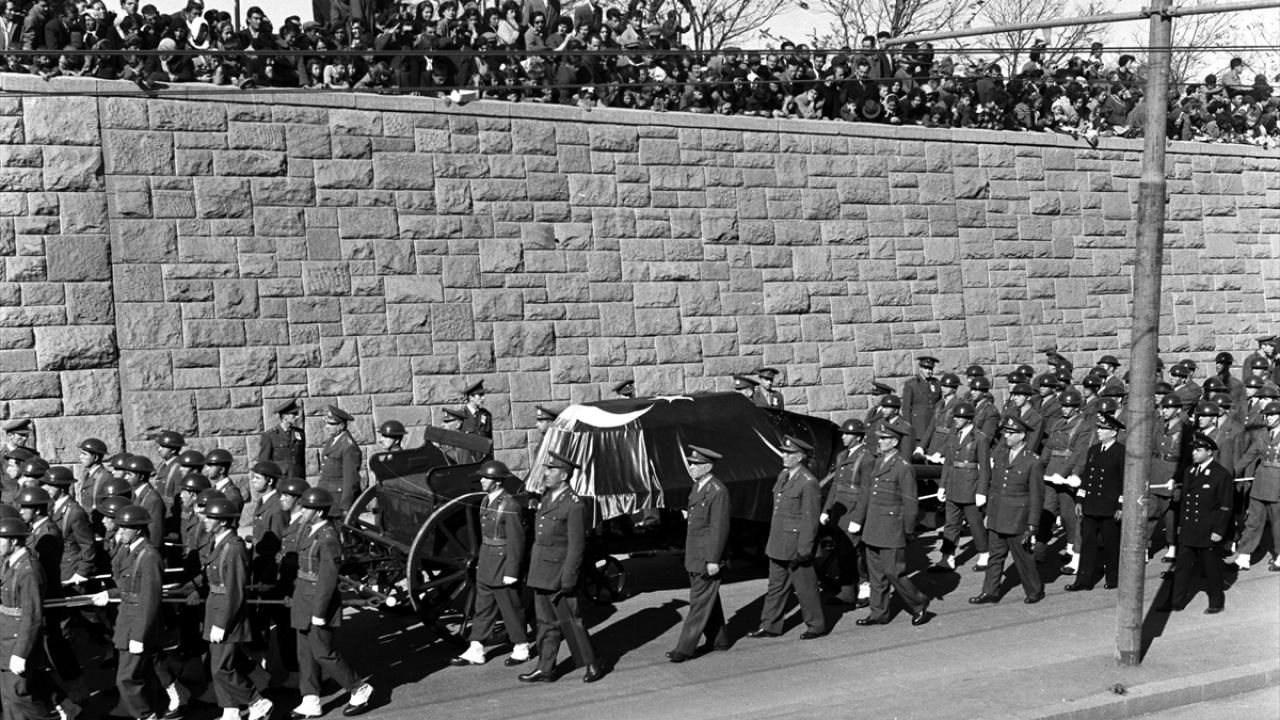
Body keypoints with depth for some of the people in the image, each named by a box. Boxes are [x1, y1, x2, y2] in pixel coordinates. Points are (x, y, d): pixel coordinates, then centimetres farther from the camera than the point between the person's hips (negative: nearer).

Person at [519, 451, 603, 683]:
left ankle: (592, 665, 11)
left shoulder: (574, 506, -15)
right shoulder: (547, 497, 10)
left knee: (570, 621, 0)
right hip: (541, 574, 8)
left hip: (559, 574, -8)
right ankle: (545, 669, 19)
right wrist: (532, 567, 15)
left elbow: (577, 546, -16)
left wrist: (567, 581, -18)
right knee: (546, 623, 13)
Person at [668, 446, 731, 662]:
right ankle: (719, 640, 28)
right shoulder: (698, 487, 12)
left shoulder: (718, 491, -17)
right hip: (694, 557, 9)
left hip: (707, 558, -9)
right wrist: (688, 555, 18)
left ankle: (685, 648, -2)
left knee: (700, 603, -4)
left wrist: (713, 560, -20)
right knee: (708, 601, 17)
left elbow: (719, 529, -19)